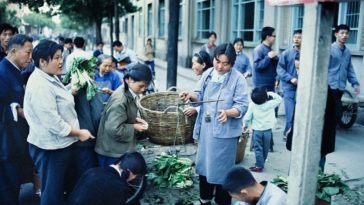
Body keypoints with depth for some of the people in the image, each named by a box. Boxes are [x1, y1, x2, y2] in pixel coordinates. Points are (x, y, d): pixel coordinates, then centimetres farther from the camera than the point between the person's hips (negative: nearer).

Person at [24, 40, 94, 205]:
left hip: (59, 144, 10)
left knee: (60, 186, 23)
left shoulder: (50, 78, 8)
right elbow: (53, 123, -27)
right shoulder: (40, 86, -24)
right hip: (50, 147, -10)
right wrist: (79, 133, -15)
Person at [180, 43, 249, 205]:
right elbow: (200, 95, 9)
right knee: (204, 164, 20)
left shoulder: (238, 79, -13)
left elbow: (242, 106, -17)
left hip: (225, 132, -5)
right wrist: (191, 95, -13)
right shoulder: (208, 74, 3)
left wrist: (227, 113, -35)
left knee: (221, 169, 6)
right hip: (206, 128, 6)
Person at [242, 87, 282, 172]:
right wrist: (271, 94, 11)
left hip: (257, 130, -1)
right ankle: (261, 164, 27)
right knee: (265, 149, 16)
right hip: (267, 130, 2)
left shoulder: (252, 105, -12)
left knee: (258, 149, 4)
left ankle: (259, 166, 3)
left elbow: (248, 116, -5)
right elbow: (279, 99, 7)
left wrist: (245, 124, 11)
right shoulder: (270, 104, -10)